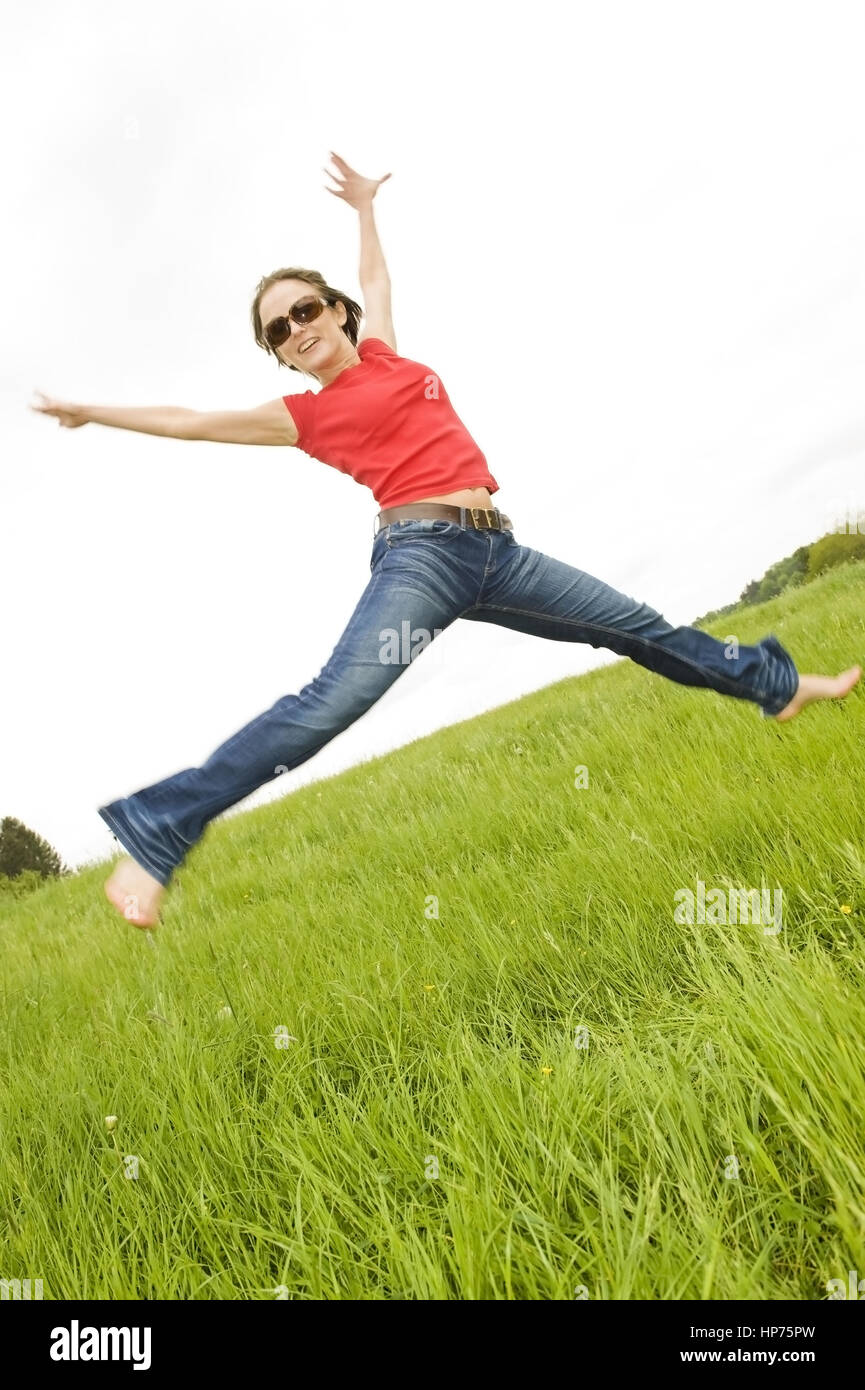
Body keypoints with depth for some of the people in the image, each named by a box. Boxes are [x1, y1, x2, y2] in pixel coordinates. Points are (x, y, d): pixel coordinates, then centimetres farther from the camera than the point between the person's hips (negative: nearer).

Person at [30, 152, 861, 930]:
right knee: (333, 700, -25)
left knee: (635, 626, 15)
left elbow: (375, 277, 39)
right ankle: (153, 842, -23)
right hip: (420, 551, -6)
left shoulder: (380, 352, 20)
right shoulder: (304, 415, 7)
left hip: (495, 552, 6)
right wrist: (95, 412, 15)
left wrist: (364, 208, 52)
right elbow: (193, 423, 11)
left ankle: (779, 687, 34)